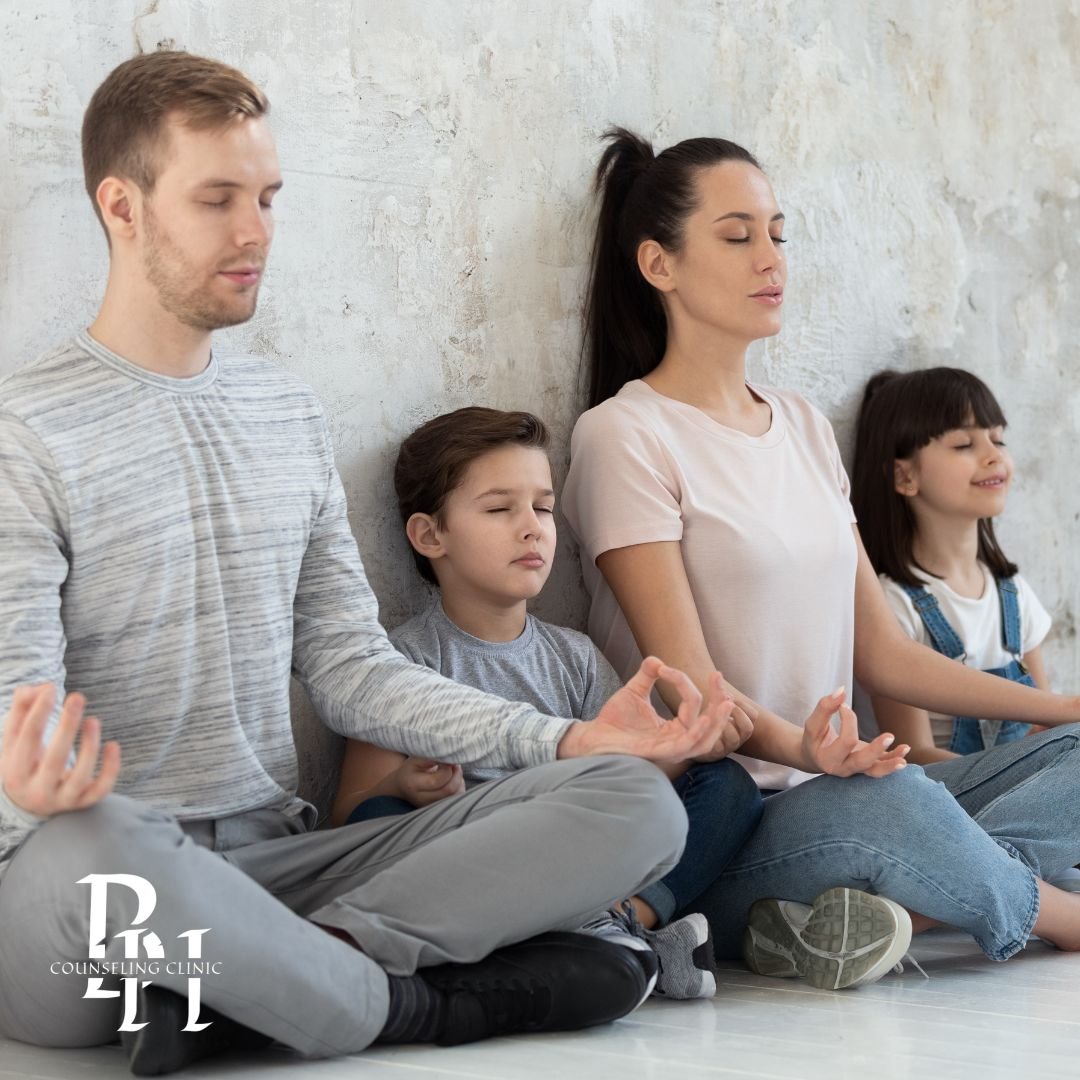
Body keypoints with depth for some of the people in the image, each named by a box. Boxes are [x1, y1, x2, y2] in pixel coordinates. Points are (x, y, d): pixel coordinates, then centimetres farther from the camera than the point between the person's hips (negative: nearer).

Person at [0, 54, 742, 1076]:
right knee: (95, 849, -44)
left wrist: (568, 738, 1)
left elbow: (351, 669, 14)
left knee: (634, 800, -13)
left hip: (277, 861, 6)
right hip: (89, 878, -5)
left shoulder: (289, 414, 17)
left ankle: (245, 987, -25)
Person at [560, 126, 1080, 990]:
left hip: (830, 795, 8)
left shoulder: (806, 429, 18)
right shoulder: (626, 436, -5)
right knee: (888, 801, -37)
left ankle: (868, 909, -27)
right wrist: (806, 749, -33)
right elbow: (689, 687, -13)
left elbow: (882, 651, 16)